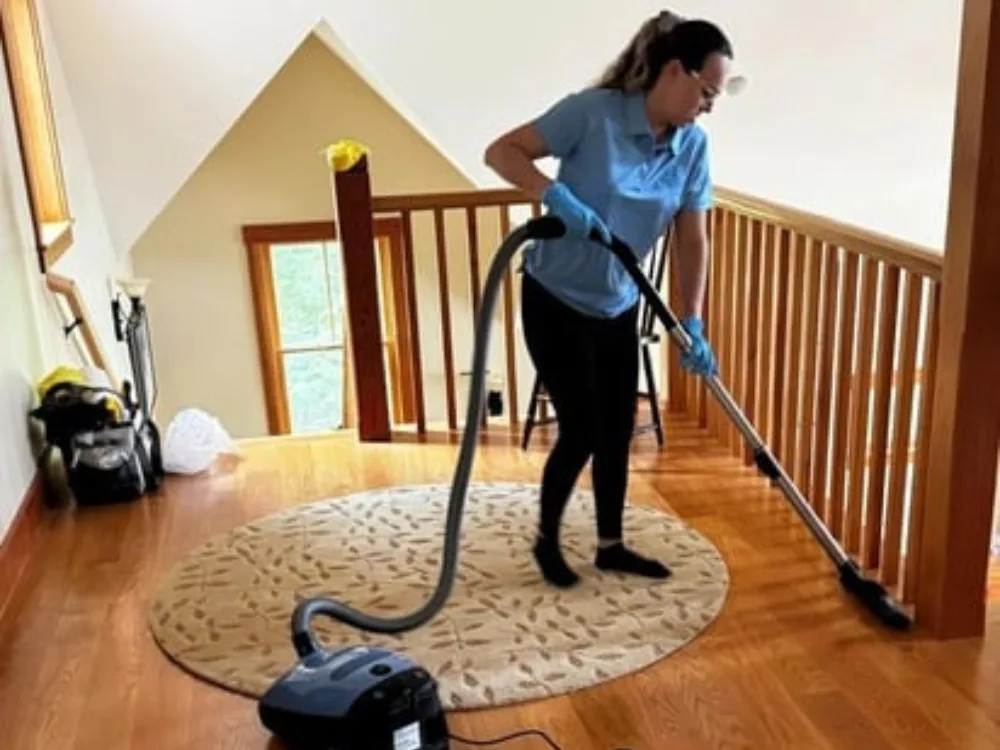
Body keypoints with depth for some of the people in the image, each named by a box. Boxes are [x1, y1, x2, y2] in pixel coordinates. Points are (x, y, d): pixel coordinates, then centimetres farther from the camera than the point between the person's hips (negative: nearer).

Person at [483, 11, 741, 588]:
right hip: (555, 301, -6)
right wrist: (556, 194, -36)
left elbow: (693, 241, -3)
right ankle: (547, 540, 22)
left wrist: (693, 326, -10)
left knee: (618, 432, 11)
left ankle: (611, 545, 29)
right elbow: (500, 151, -20)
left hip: (619, 307, 6)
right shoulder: (593, 112, -20)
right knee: (582, 431, -3)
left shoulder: (694, 147, -4)